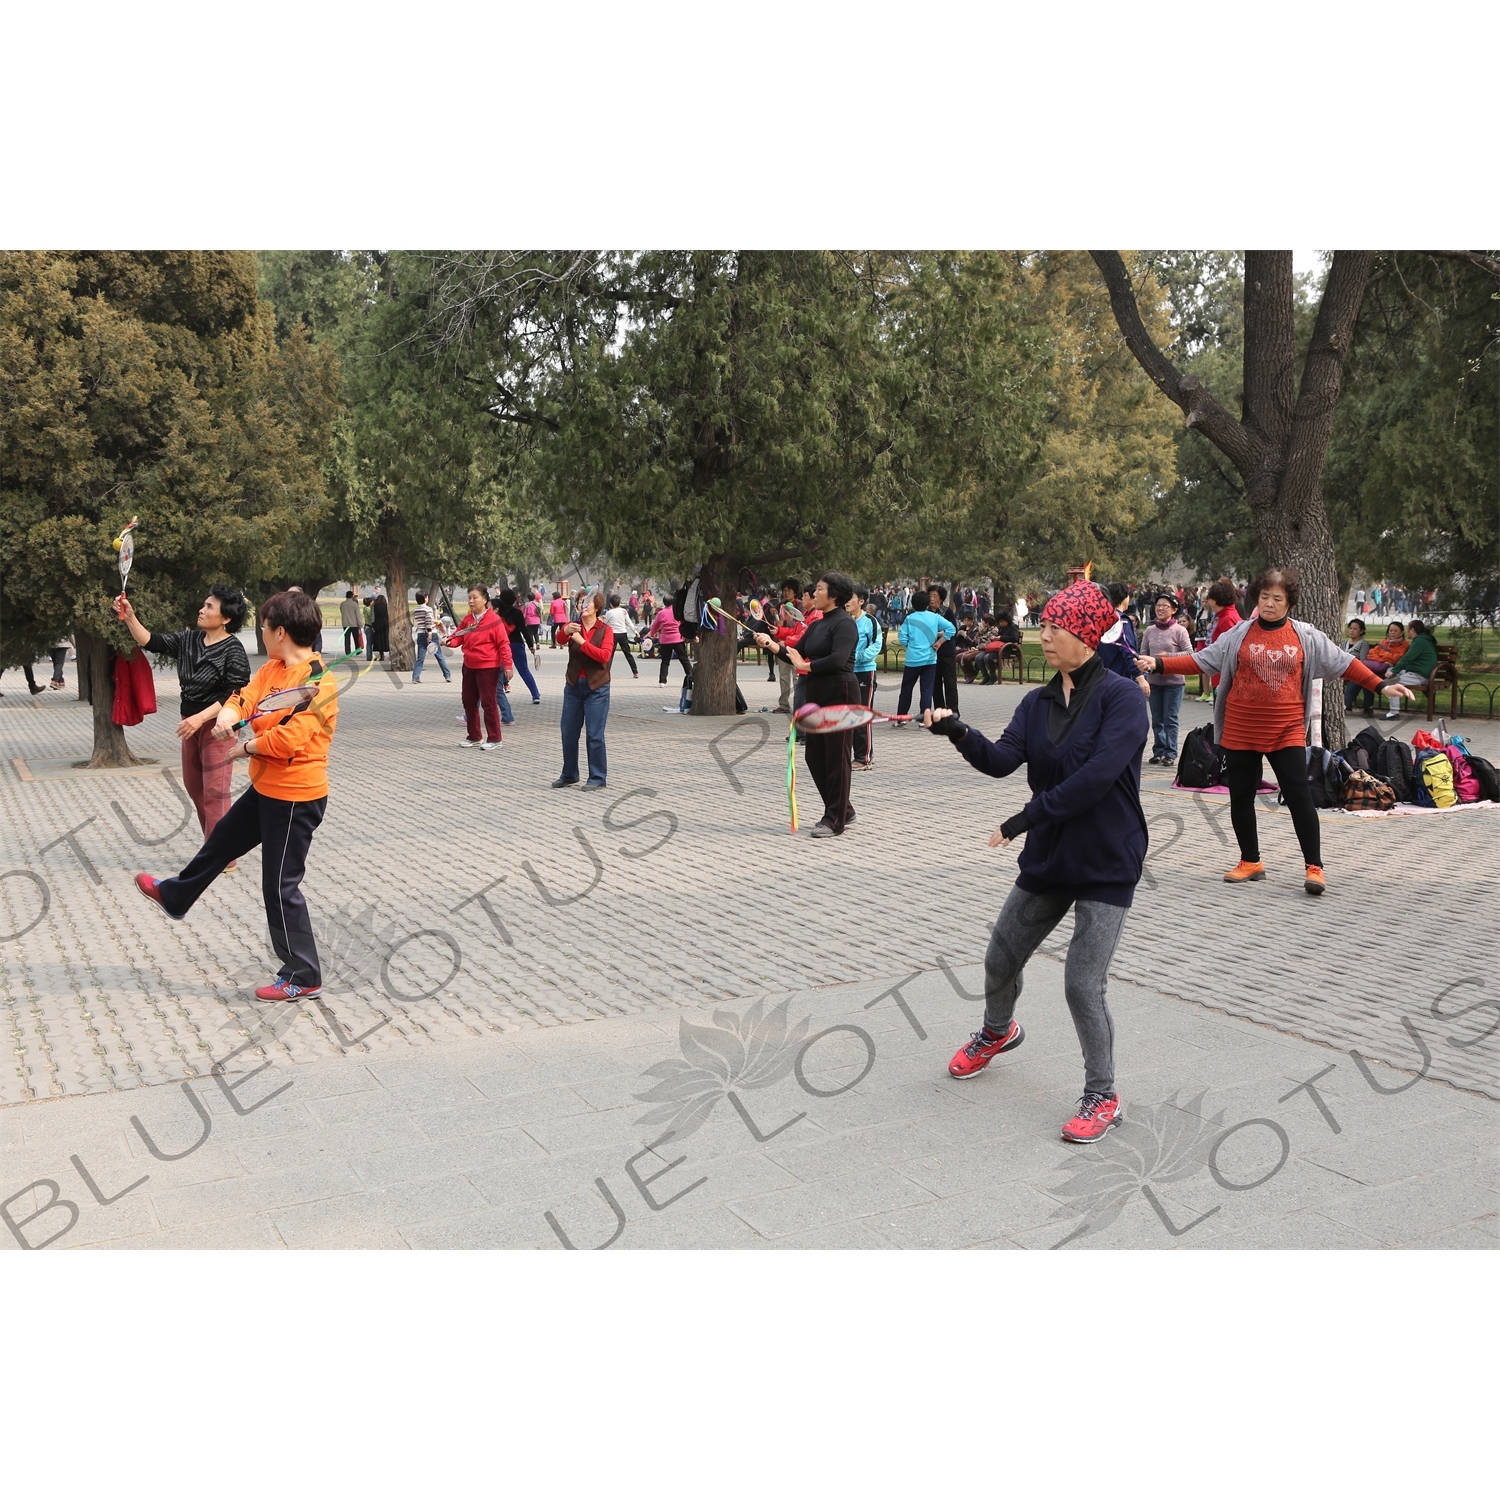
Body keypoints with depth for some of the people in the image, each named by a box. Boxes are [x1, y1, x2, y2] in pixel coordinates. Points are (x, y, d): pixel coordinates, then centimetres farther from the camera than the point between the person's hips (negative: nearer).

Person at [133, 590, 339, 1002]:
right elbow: (246, 695, -1)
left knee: (281, 886, -2)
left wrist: (247, 747, -14)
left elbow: (289, 738, -30)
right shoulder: (273, 669, 7)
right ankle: (175, 896, 56)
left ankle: (303, 977, 10)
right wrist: (229, 713, -24)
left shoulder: (317, 681, -22)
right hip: (265, 789, 10)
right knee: (220, 841, 30)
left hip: (295, 797, -10)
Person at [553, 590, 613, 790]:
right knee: (568, 732, 10)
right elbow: (560, 640, -18)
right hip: (574, 685, 4)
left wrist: (582, 642, -25)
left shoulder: (605, 630, -2)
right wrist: (565, 630, -40)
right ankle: (569, 775, 23)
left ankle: (598, 778, 5)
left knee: (594, 734, -3)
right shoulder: (573, 626, 4)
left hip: (596, 687, -4)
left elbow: (605, 655, -18)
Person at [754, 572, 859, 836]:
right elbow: (795, 653, 13)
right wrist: (770, 643, 0)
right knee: (814, 755, 12)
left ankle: (835, 820, 6)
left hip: (839, 695, -9)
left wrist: (806, 666, -14)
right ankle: (842, 811, 25)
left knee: (836, 757, -2)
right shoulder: (816, 625, 14)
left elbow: (837, 660, -25)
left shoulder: (844, 624, -12)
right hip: (815, 695, 9)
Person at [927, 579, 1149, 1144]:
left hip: (1106, 863, -6)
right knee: (1001, 959, 17)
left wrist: (1026, 818, -24)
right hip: (1047, 857, 7)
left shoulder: (1121, 697, -14)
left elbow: (1097, 775, -25)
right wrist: (959, 733, -27)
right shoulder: (1037, 703, 5)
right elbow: (1001, 759, -8)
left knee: (1083, 983, -9)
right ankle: (998, 1032, 49)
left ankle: (1102, 1097, 12)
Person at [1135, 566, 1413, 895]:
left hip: (1286, 731, -1)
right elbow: (1201, 659, 1)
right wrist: (1158, 664, -9)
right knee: (1241, 796, 8)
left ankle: (1314, 866, 3)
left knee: (1299, 796, -6)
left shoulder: (1306, 636, 3)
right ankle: (1250, 862, 24)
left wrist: (1382, 686, 2)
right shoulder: (1239, 634, 2)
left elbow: (1342, 662, 7)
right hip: (1240, 729, 1)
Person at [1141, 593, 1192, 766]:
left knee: (1170, 719, -1)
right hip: (1154, 679, 4)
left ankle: (1170, 753, 5)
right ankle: (1158, 751, 19)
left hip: (1174, 680, -4)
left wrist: (1167, 656, -19)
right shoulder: (1150, 630, 5)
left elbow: (1189, 652, -10)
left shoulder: (1179, 630, -8)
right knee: (1157, 719, 10)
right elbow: (1143, 652, 9)